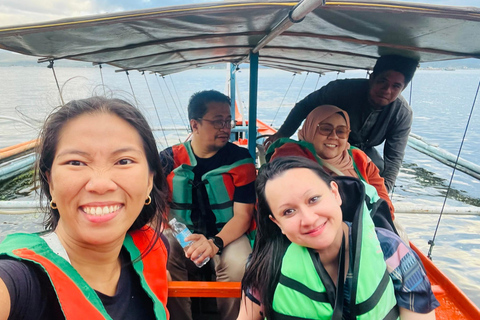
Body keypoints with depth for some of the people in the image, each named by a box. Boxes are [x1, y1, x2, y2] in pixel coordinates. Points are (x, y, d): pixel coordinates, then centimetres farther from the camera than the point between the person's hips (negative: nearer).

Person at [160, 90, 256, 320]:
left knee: (237, 265, -31)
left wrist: (215, 243, -28)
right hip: (181, 235, 1)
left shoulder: (241, 160, -6)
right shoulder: (169, 159, -1)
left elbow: (243, 214, -11)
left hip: (227, 234, -1)